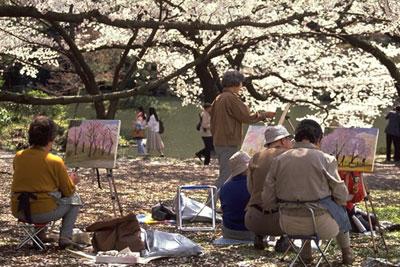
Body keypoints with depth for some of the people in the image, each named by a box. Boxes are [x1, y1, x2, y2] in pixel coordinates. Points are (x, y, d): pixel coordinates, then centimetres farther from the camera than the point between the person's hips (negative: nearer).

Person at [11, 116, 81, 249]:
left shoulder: (18, 156, 4)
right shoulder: (55, 161, -9)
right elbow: (68, 191, 1)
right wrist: (72, 181, 24)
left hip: (18, 212, 5)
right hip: (44, 212, -5)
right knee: (75, 200, 19)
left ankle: (40, 233, 24)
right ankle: (65, 237, 6)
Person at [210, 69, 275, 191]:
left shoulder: (218, 99, 15)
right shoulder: (231, 98, -13)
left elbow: (213, 123, 21)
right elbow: (247, 117, -12)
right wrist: (264, 115, 1)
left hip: (218, 142, 10)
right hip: (229, 144, -10)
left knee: (225, 175, 15)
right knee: (226, 176, -10)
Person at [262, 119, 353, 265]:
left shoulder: (278, 160, -4)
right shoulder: (326, 159, -13)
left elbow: (268, 201, -3)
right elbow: (341, 196, -8)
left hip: (289, 225, 3)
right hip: (321, 225, -3)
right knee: (341, 211, 32)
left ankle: (306, 254, 44)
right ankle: (347, 254, 46)